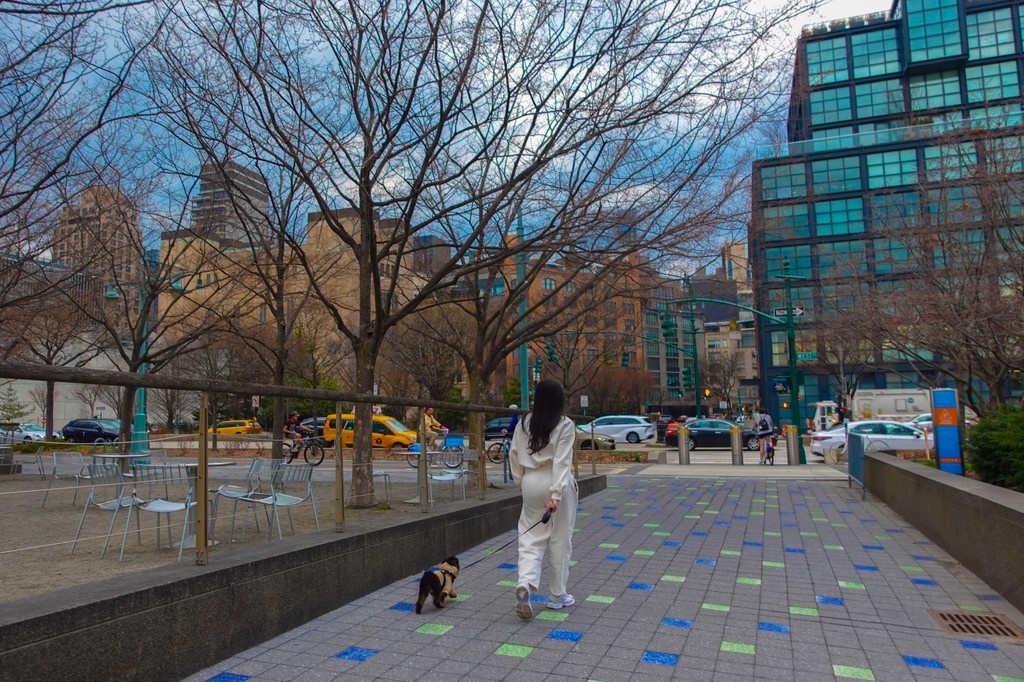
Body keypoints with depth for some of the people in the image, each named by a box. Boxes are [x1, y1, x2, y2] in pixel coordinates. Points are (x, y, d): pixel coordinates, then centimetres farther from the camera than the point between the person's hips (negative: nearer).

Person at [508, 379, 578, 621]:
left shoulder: (524, 423, 2)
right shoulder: (565, 424, -10)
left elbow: (513, 454, 5)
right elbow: (562, 461, -17)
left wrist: (520, 480, 15)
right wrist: (556, 495, -22)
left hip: (531, 483, 3)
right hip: (556, 484, -3)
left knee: (531, 537, 9)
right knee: (559, 539, 10)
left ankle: (525, 583, -14)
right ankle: (558, 595, 21)